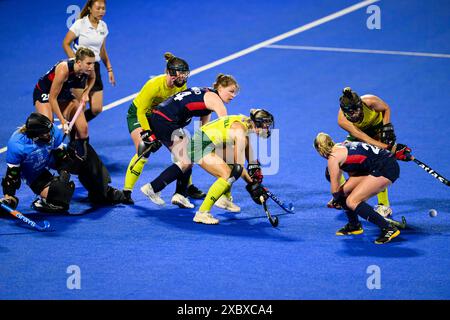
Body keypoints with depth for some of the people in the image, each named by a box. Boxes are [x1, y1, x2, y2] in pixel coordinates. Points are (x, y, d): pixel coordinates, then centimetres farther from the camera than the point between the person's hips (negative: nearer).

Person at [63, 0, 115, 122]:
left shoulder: (103, 26, 8)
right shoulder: (80, 24, -9)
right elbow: (65, 44, -7)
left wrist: (109, 69, 14)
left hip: (95, 68, 6)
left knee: (97, 109, -1)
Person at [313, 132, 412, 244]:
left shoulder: (333, 157, -4)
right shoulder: (342, 146, 20)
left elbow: (335, 189, 1)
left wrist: (336, 199, 20)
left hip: (386, 169, -9)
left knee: (352, 201, -15)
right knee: (344, 190, 11)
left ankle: (389, 229, -18)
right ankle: (354, 226, 30)